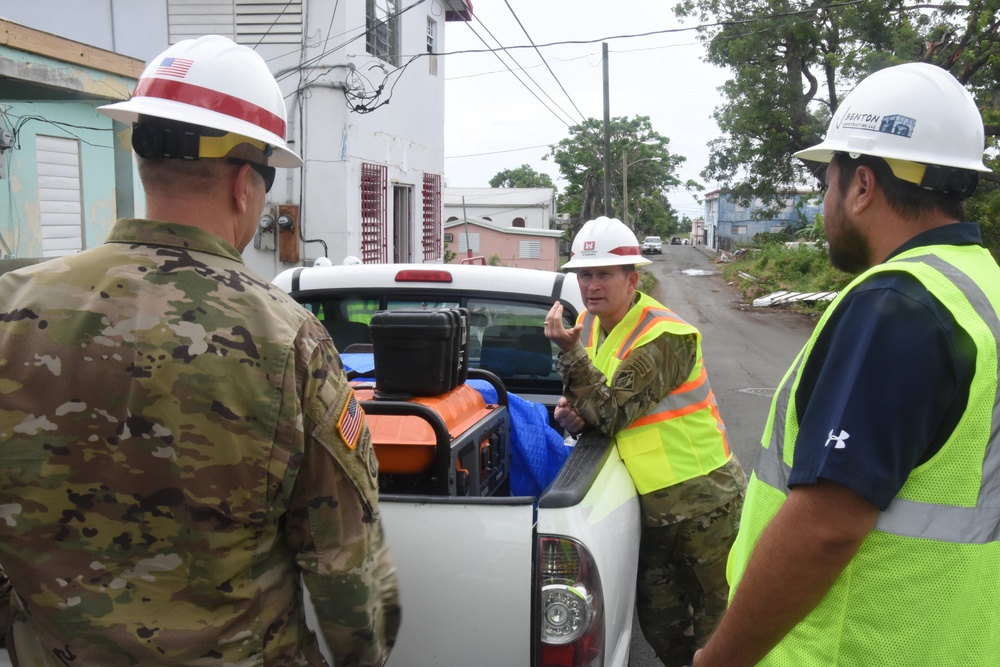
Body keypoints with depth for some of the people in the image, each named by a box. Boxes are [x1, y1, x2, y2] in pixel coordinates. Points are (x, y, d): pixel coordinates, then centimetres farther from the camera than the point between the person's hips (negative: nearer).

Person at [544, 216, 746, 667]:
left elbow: (612, 411, -25)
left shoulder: (666, 336, -21)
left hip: (703, 498, -8)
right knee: (659, 621, 18)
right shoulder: (590, 324, 4)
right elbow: (593, 409, 12)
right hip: (653, 501, 8)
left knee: (716, 619, 8)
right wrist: (571, 410, -11)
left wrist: (568, 350, -31)